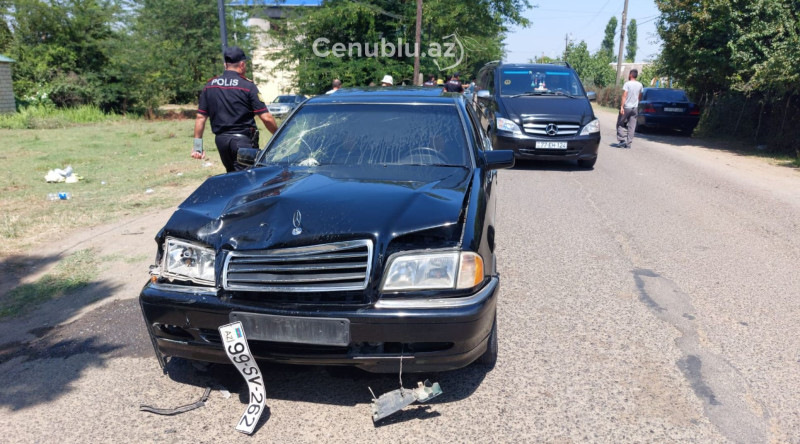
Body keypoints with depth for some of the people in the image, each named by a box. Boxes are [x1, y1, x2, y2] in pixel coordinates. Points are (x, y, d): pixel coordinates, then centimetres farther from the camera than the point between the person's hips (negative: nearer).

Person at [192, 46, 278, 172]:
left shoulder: (210, 86, 8)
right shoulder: (247, 86, -7)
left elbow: (200, 117, 6)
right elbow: (266, 118, -12)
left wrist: (197, 145, 10)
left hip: (220, 140, 6)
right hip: (242, 140, -6)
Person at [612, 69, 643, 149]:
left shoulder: (627, 84, -11)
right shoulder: (640, 85, 7)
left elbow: (624, 96, -18)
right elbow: (640, 97, 16)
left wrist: (622, 107, -20)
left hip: (626, 107, -5)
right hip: (635, 108, 5)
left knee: (620, 124, 6)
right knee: (631, 126, 5)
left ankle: (622, 140, -6)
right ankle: (628, 143, 5)